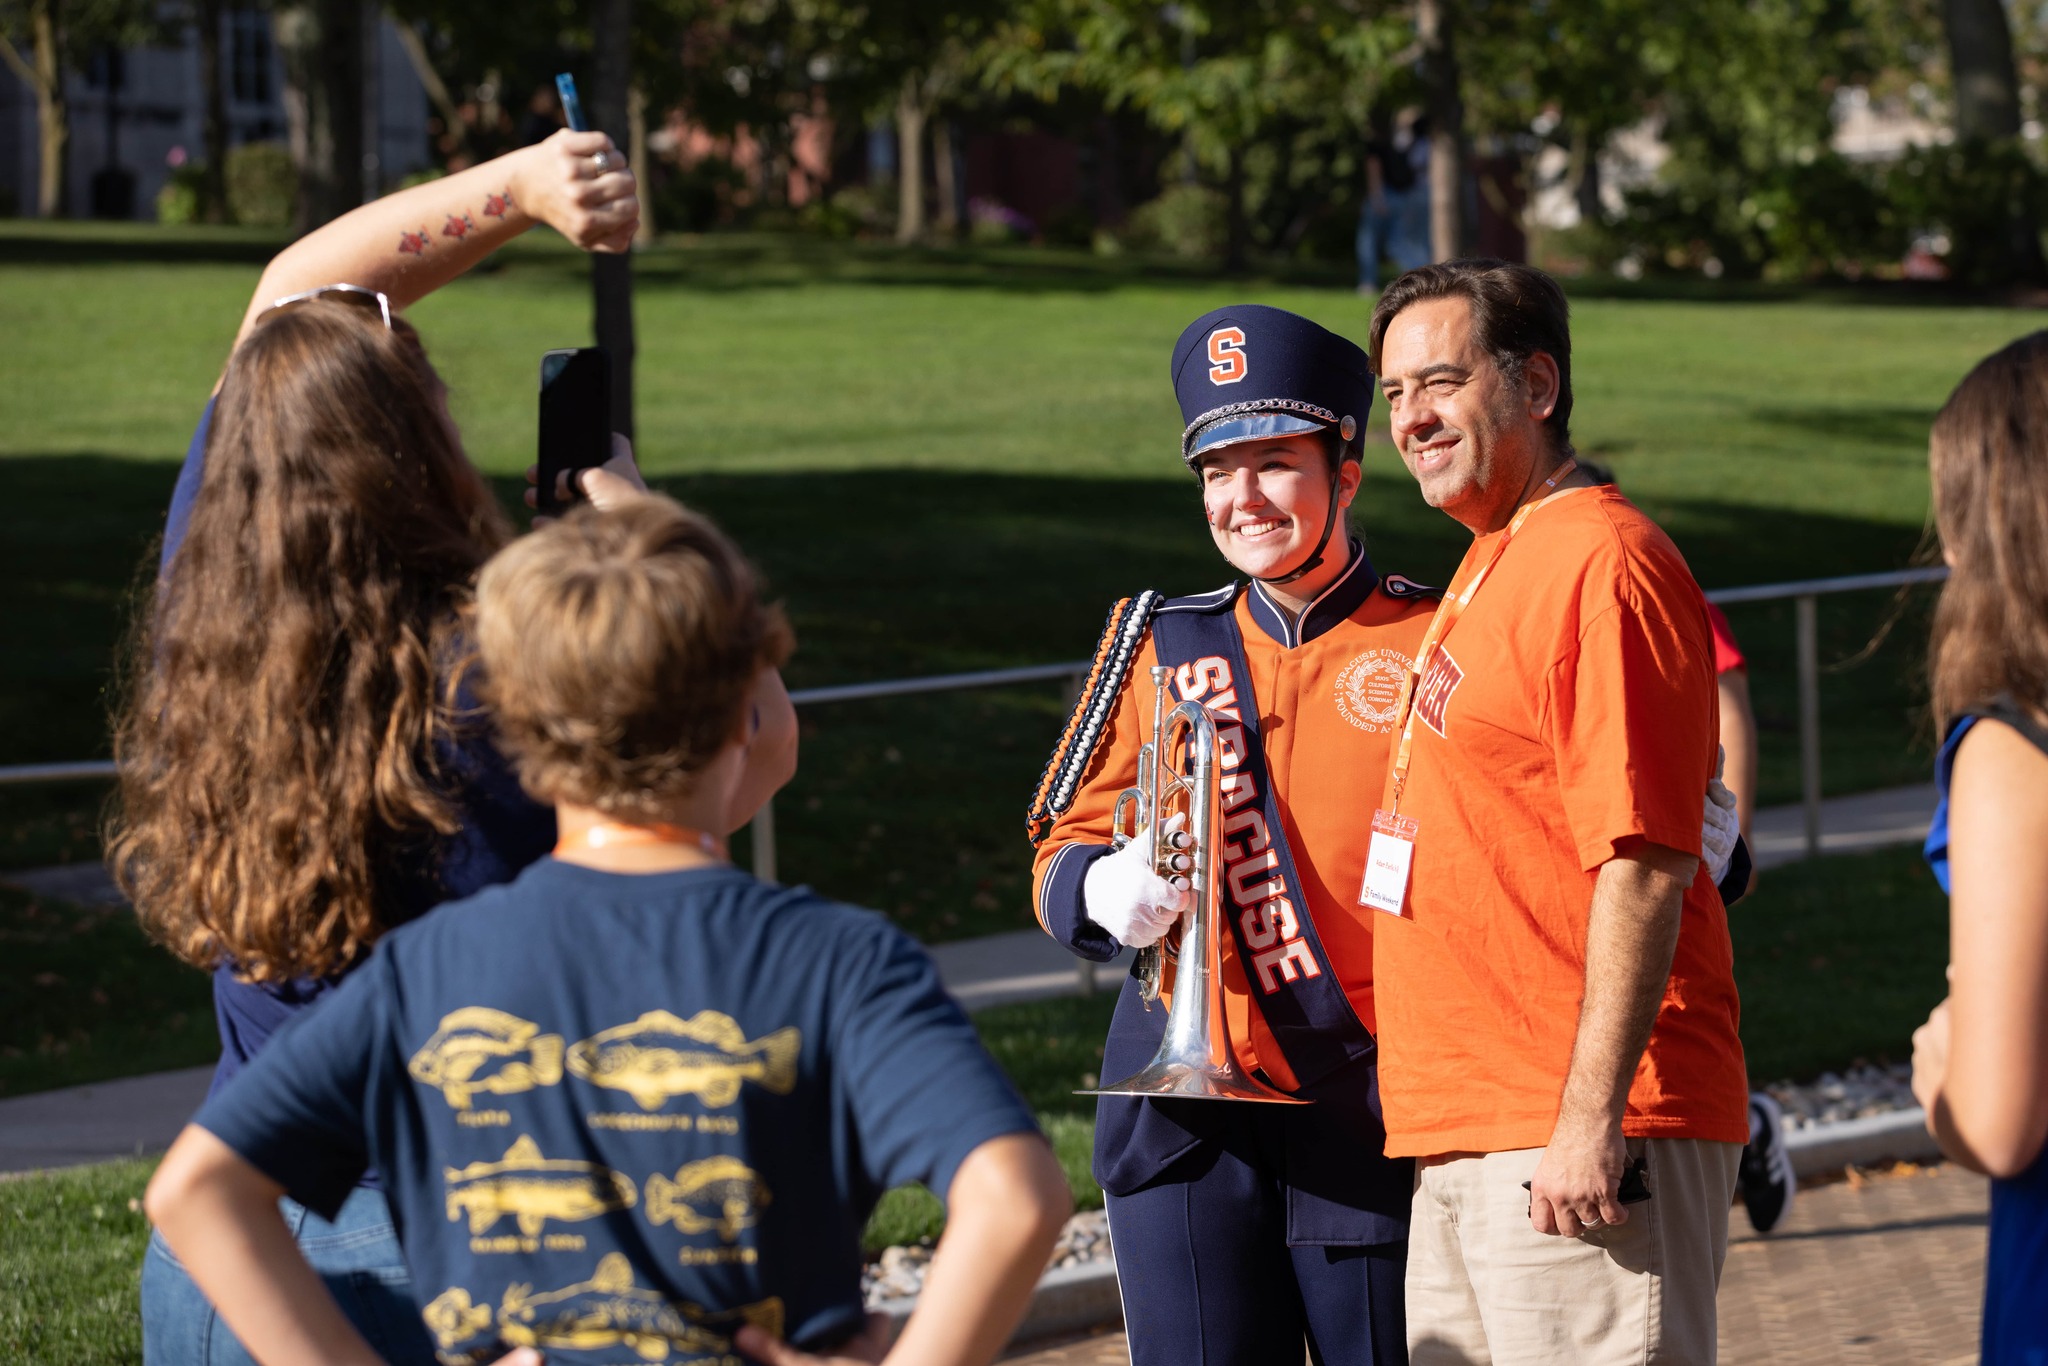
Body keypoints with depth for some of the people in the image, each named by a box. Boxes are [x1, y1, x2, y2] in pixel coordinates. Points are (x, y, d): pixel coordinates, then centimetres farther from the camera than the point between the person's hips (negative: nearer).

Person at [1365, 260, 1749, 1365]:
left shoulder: (1600, 562, -12)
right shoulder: (1485, 571, 19)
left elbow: (1645, 864, -19)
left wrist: (1591, 1114, -23)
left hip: (1580, 1136, -10)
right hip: (1460, 1137, 10)